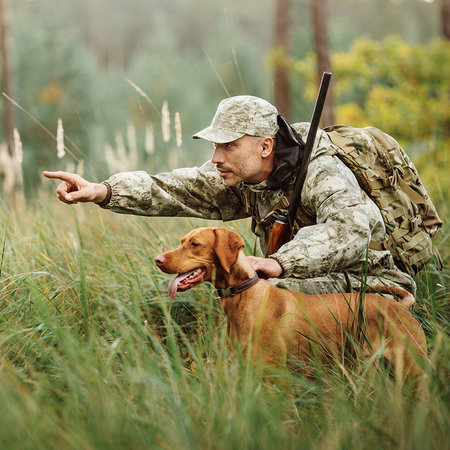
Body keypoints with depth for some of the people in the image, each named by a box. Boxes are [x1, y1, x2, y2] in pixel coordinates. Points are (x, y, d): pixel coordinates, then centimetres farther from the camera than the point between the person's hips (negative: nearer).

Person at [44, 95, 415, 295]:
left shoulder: (322, 174, -26)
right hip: (309, 281, 8)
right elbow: (174, 189, -11)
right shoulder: (241, 177, -4)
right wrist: (103, 191, -24)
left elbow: (350, 230, -45)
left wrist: (280, 263, -55)